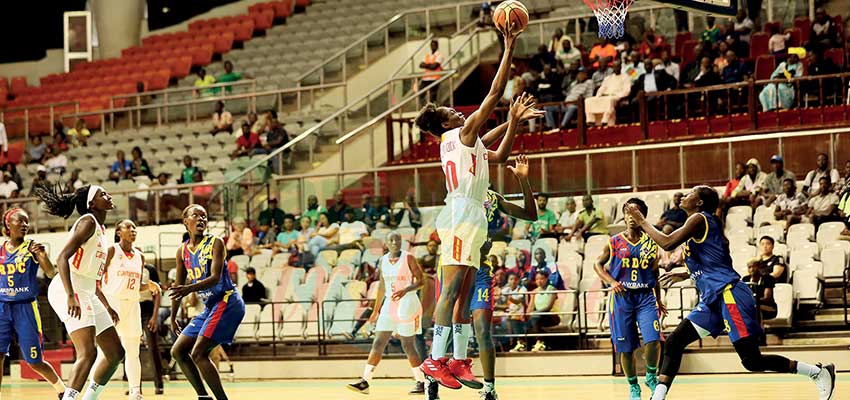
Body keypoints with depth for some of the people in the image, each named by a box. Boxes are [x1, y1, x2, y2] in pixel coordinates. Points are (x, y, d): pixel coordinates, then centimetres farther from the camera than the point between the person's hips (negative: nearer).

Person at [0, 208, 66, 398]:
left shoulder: (32, 247, -4)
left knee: (35, 362, 2)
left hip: (25, 307, -3)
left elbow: (51, 273, -14)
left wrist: (42, 254, -29)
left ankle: (63, 391, 22)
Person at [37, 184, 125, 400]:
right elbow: (62, 258, -20)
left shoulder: (101, 229, 22)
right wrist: (70, 296, -31)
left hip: (87, 293, 10)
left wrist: (106, 307, 29)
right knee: (88, 353, -22)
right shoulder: (88, 222, -8)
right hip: (68, 289, -10)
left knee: (116, 353, 11)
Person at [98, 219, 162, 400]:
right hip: (112, 302, -6)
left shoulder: (139, 256, 13)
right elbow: (98, 279, -7)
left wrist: (150, 286, 0)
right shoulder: (111, 251, -5)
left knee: (133, 352, 7)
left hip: (132, 304, 6)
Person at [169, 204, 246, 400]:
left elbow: (215, 278, -21)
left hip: (227, 302, -8)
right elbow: (179, 286, 21)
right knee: (178, 351, 8)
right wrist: (173, 318, 23)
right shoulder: (183, 251, 11)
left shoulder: (215, 243, -9)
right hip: (210, 307, 8)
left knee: (198, 354, -18)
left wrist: (189, 289, -37)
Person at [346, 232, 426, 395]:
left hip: (407, 304, -6)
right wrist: (376, 310, 19)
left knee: (408, 345, -4)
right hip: (389, 305, 6)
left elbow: (421, 281, -8)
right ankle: (365, 382, -2)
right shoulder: (383, 261, 10)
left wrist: (405, 290, -25)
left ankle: (421, 383, 7)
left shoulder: (408, 258, -6)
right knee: (378, 343, 0)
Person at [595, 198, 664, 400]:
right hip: (621, 297, 0)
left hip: (646, 296, 0)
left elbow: (655, 273, 15)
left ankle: (651, 376, 7)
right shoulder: (615, 242, 2)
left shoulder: (650, 242, 6)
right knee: (625, 347, 2)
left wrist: (658, 300, 14)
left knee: (653, 340, -18)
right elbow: (598, 264, 7)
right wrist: (611, 281, -10)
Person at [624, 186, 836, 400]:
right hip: (712, 300, 10)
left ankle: (819, 372, -2)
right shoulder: (700, 223, 21)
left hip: (730, 294, -10)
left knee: (752, 360, -11)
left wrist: (641, 221, -6)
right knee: (673, 342, 2)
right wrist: (686, 275, 30)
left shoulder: (699, 218, -6)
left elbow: (667, 243, -17)